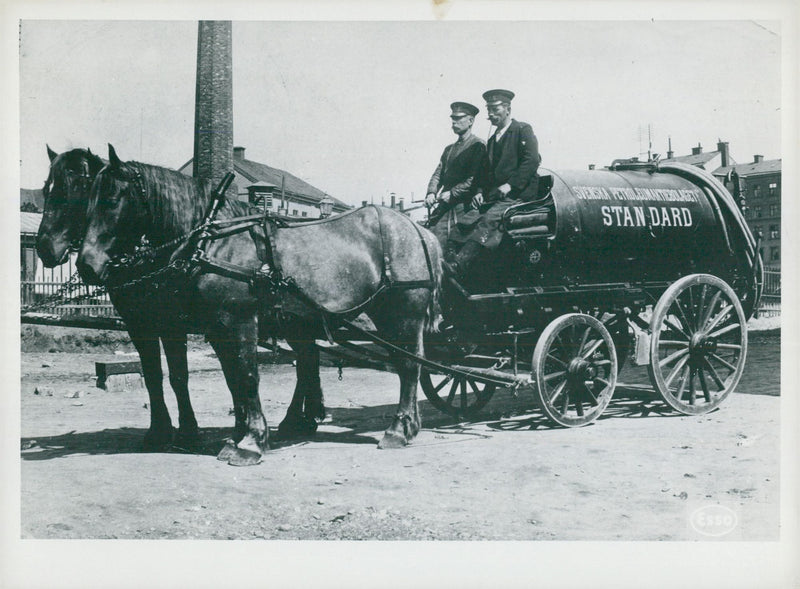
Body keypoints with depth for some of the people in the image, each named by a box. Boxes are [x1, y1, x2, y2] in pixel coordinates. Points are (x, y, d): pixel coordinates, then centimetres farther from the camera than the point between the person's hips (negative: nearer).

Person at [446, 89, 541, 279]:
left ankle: (458, 265, -42)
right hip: (494, 196, 9)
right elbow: (485, 169, 22)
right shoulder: (492, 139, 25)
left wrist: (510, 185, -18)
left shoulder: (523, 130, 3)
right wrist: (480, 191, 3)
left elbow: (532, 161, -9)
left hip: (519, 194, -9)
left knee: (488, 219, -29)